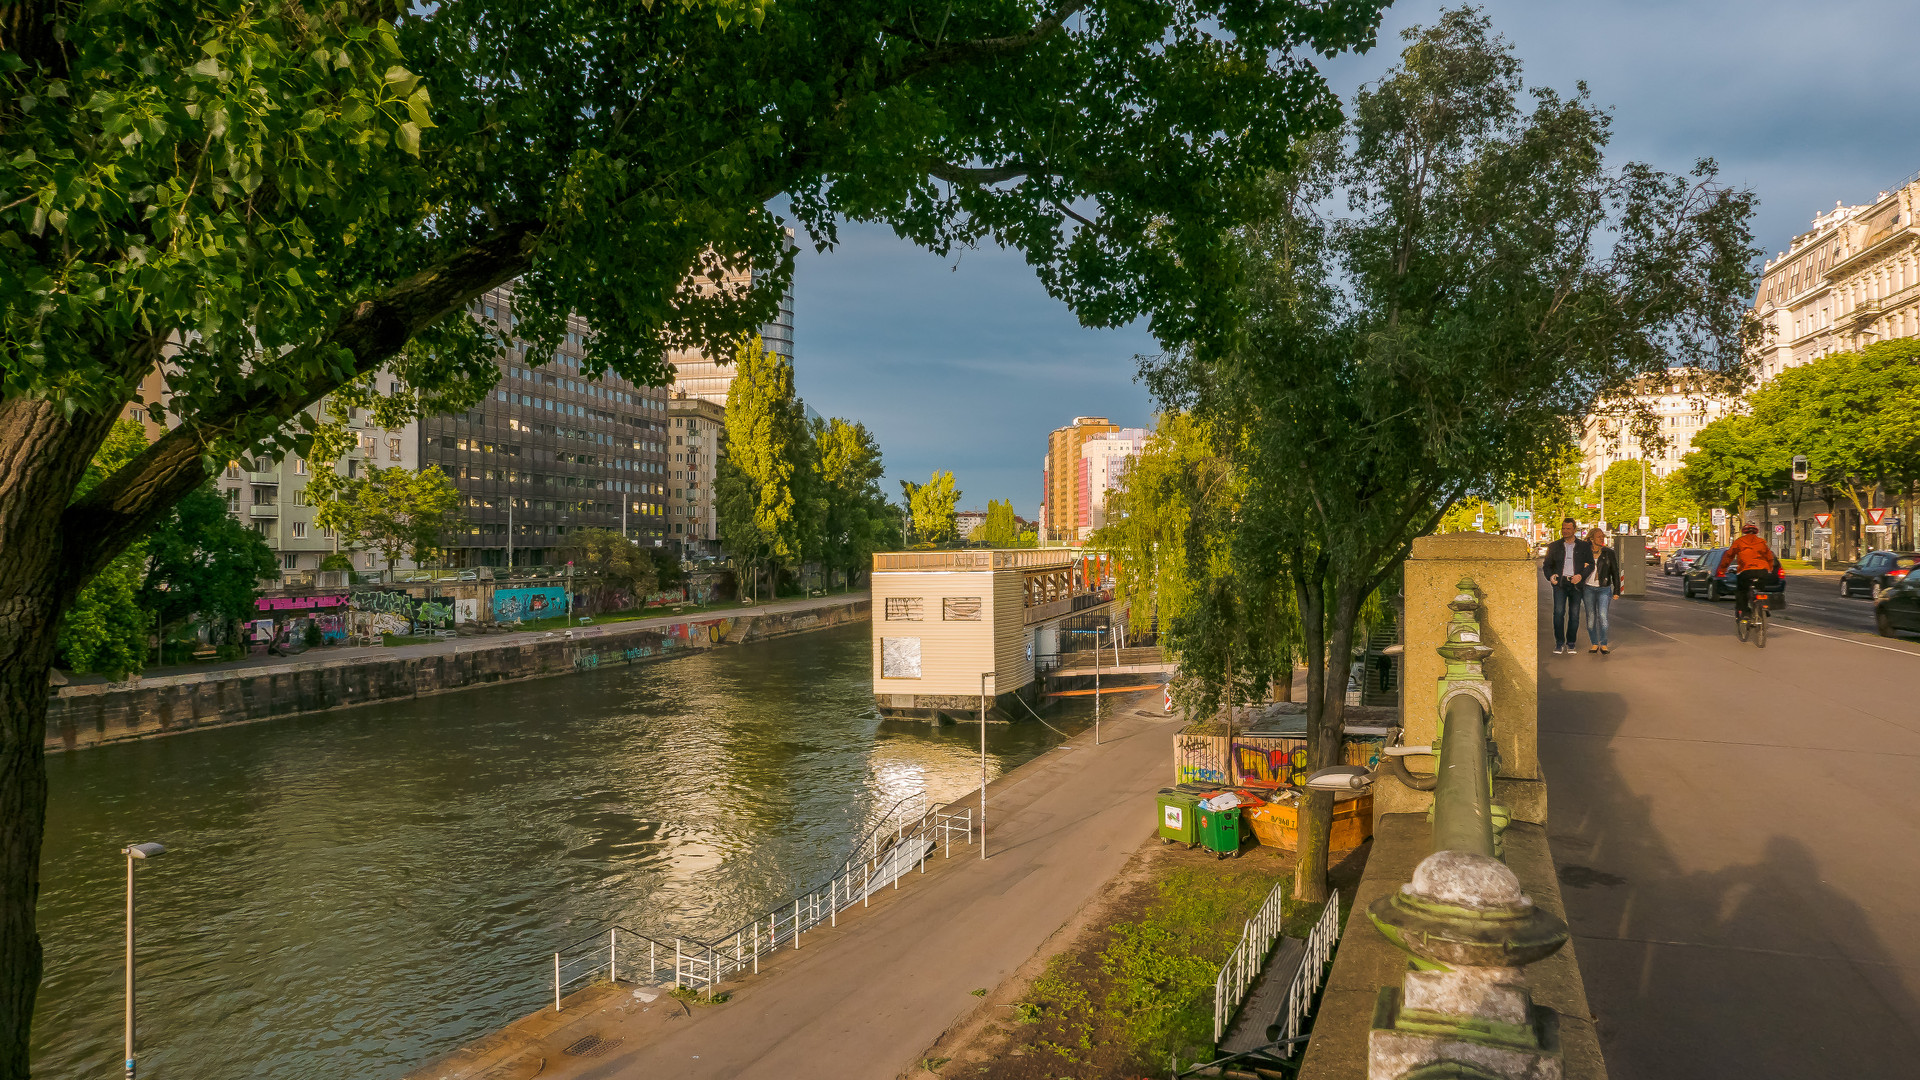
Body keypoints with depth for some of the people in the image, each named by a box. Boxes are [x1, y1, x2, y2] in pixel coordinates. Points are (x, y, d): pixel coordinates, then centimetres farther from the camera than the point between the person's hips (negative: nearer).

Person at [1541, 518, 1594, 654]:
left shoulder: (1584, 546, 9)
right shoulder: (1555, 546, 12)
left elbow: (1591, 565, 8)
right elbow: (1546, 565, 16)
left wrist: (1581, 576, -10)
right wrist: (1550, 576, -4)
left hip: (1576, 584, 0)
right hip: (1560, 583, 0)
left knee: (1574, 615, 2)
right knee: (1558, 612, -12)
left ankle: (1571, 643, 13)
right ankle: (1559, 643, -6)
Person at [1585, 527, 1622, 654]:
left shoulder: (1609, 553, 4)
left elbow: (1615, 572, 6)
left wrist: (1617, 590, 3)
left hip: (1604, 589, -1)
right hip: (1588, 588, 1)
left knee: (1602, 616, -13)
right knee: (1591, 617, 3)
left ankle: (1603, 644, -4)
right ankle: (1594, 644, 14)